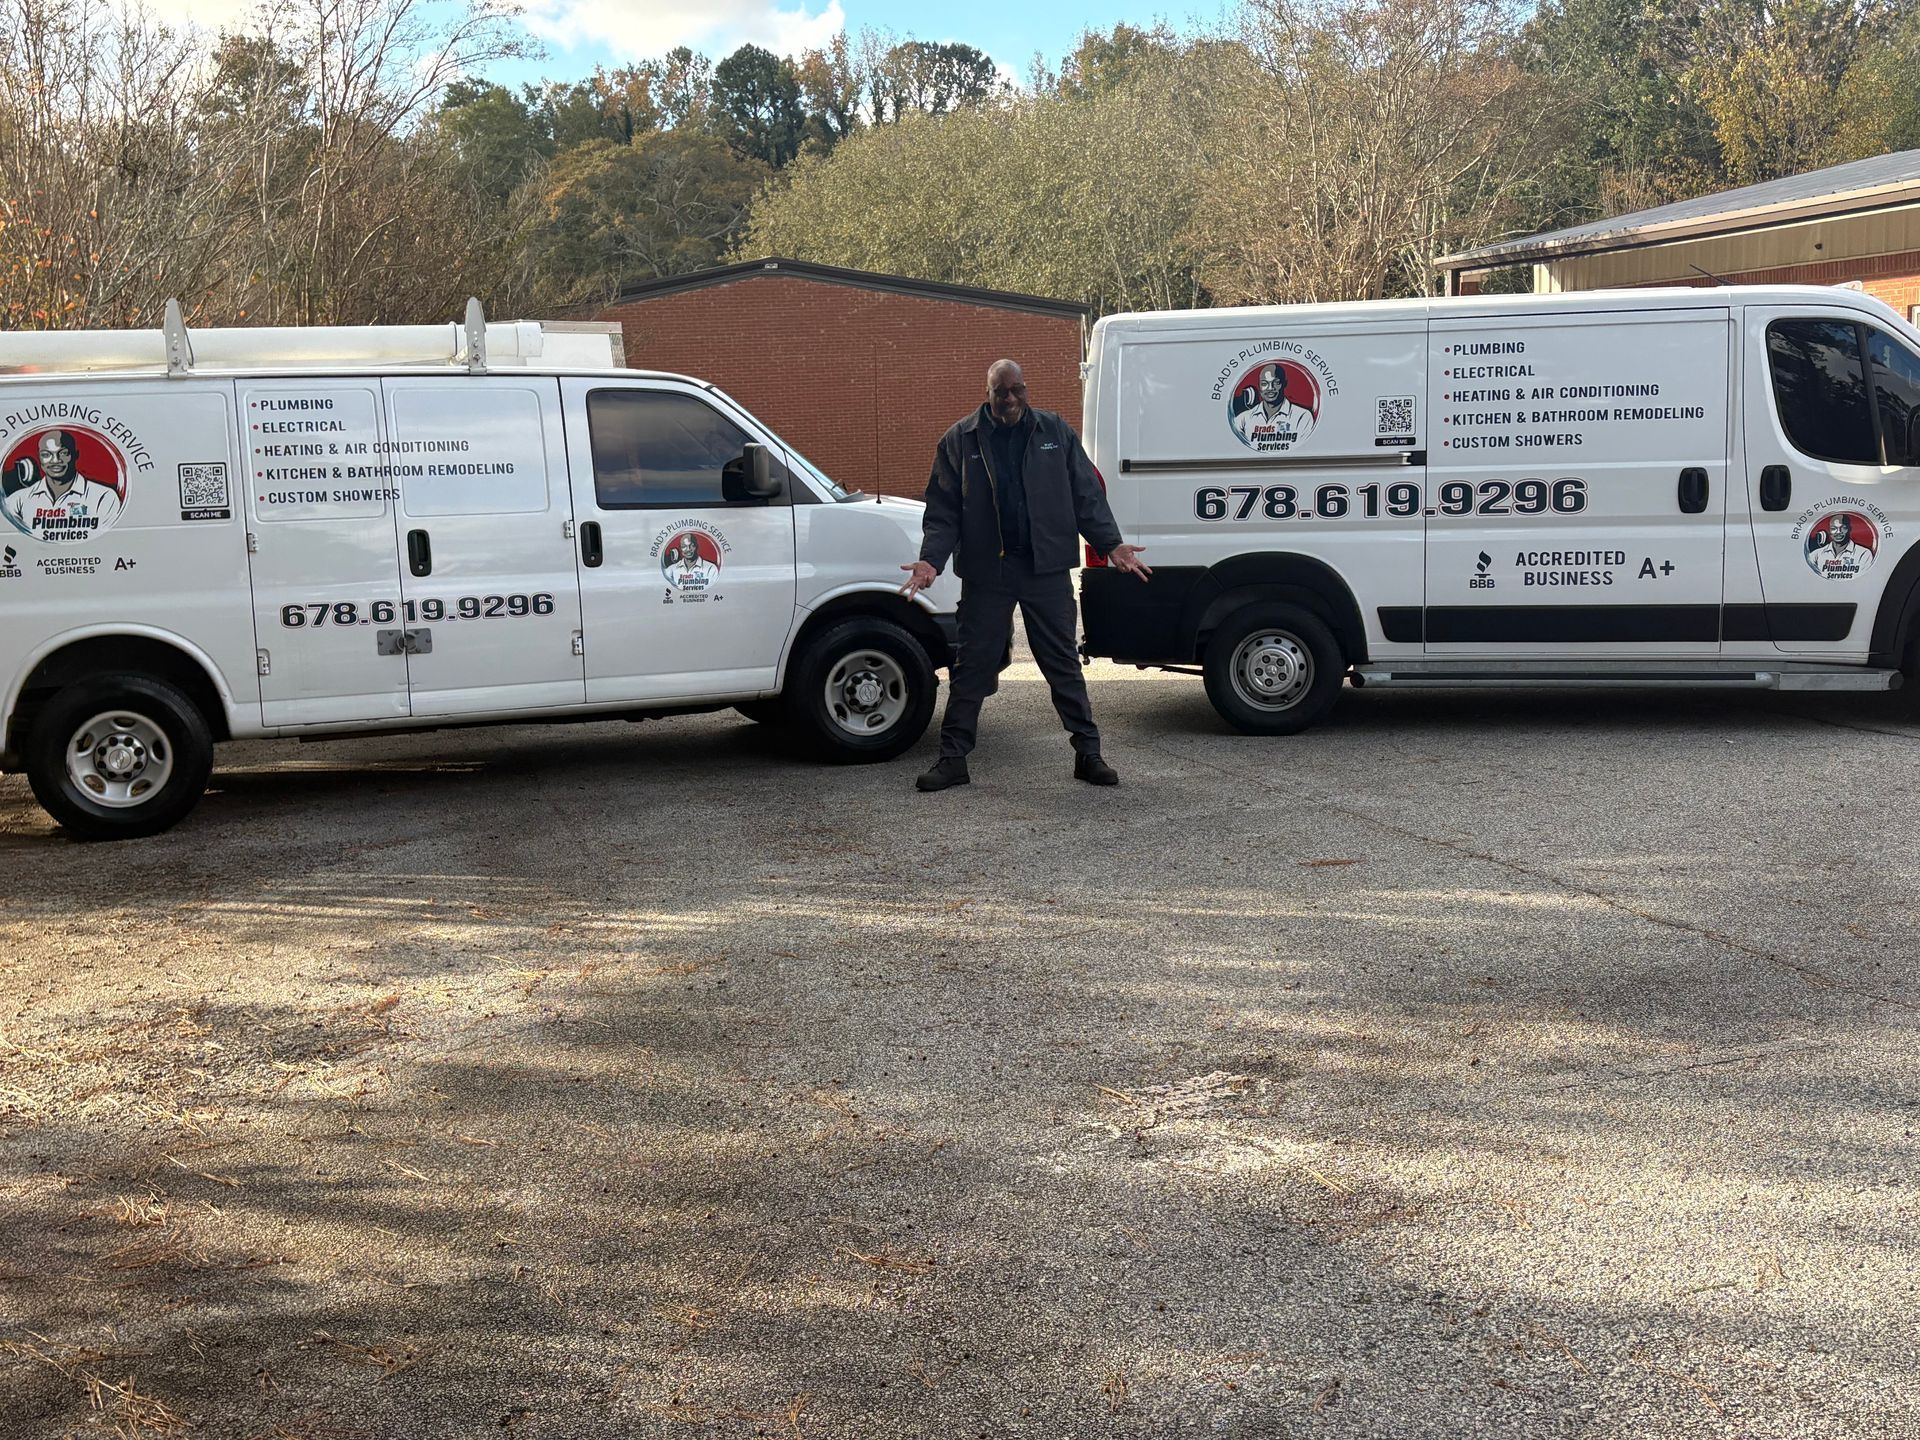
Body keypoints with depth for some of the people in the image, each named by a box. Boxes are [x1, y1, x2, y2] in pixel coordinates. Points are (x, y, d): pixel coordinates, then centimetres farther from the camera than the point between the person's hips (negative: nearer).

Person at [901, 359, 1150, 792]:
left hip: (1047, 566, 1)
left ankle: (1088, 753, 13)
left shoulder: (1056, 432, 6)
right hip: (986, 571, 0)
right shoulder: (960, 440, 3)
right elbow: (943, 509, 2)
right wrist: (931, 560, -11)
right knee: (973, 665, 4)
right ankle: (953, 759, 11)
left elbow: (1087, 496, 7)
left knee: (1063, 662, 6)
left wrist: (1111, 545, -4)